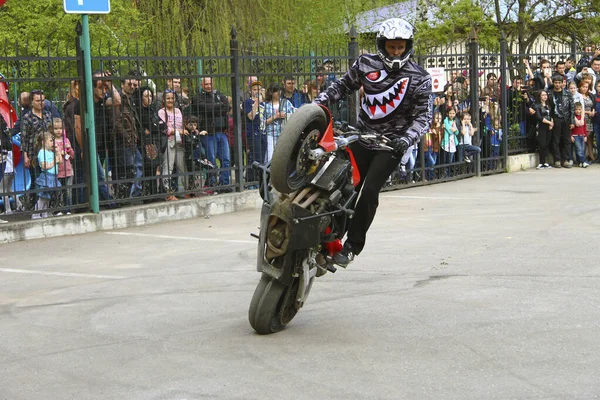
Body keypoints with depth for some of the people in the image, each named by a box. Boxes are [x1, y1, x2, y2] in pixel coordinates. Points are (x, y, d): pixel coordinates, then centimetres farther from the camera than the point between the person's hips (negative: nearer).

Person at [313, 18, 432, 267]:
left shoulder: (419, 79, -9)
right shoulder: (366, 63, 0)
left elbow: (423, 117, -11)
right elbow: (343, 85, 15)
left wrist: (405, 139, -28)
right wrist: (318, 102, 2)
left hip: (391, 143, -3)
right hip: (361, 135, 4)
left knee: (369, 191, -15)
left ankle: (352, 245, -6)